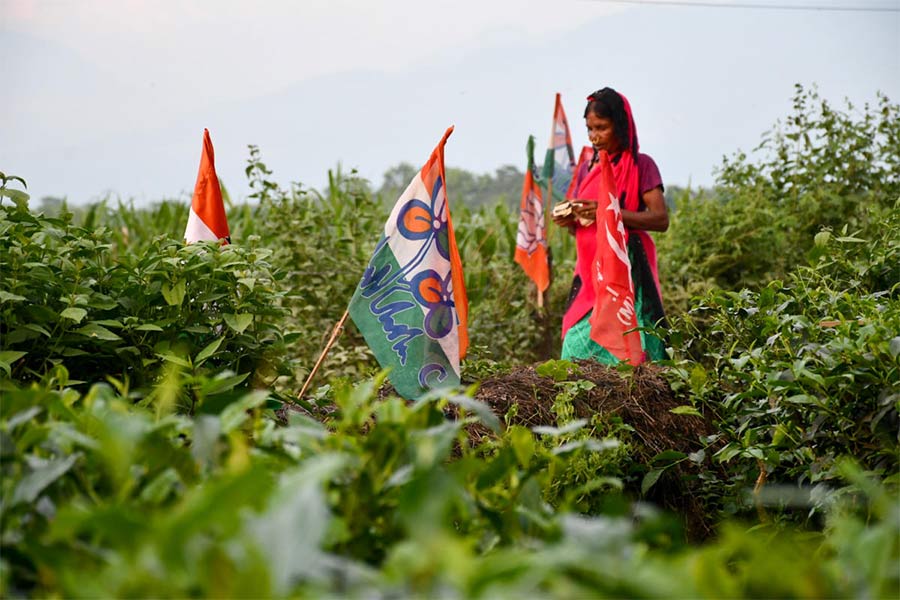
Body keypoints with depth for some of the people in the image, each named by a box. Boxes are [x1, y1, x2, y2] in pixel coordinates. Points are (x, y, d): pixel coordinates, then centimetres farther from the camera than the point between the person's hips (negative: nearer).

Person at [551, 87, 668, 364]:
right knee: (579, 343, -4)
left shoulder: (640, 164, 0)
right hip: (590, 268, 5)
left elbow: (661, 219, -9)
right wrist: (568, 221, -1)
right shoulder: (587, 167, 16)